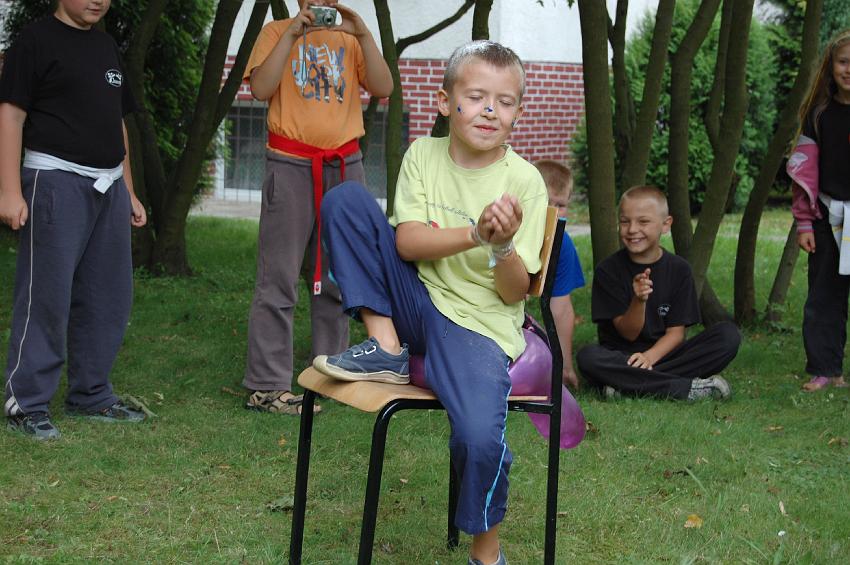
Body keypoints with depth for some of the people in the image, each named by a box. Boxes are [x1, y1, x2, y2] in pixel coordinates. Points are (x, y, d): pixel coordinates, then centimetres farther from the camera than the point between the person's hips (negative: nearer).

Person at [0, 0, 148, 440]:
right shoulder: (37, 40, -5)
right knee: (46, 297, -7)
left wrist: (128, 191, 20)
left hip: (108, 186, 8)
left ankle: (91, 394, 21)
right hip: (56, 182, -8)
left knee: (109, 298, 10)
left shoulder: (106, 47, 17)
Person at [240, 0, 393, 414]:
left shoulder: (350, 39, 14)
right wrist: (292, 34, -12)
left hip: (345, 166, 4)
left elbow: (383, 88, -1)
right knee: (279, 279, -7)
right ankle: (267, 387, -7)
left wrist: (362, 35, -9)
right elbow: (261, 89, -8)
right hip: (291, 166, -4)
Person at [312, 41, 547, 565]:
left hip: (480, 324, -3)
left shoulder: (524, 181, -8)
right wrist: (476, 234, -26)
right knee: (345, 199, -11)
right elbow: (407, 242, -10)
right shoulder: (423, 154, 1)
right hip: (417, 303, 4)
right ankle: (386, 349, -9)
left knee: (479, 437, -30)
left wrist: (503, 246, -31)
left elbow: (514, 293, -9)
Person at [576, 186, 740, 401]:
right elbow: (628, 333, -8)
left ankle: (629, 385, -28)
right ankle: (689, 388, -32)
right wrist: (639, 300, -28)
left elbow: (676, 331, -3)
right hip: (622, 357, -2)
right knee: (587, 357, -34)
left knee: (729, 335, -20)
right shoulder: (608, 270, -4)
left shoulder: (679, 269, 1)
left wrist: (650, 356, -23)